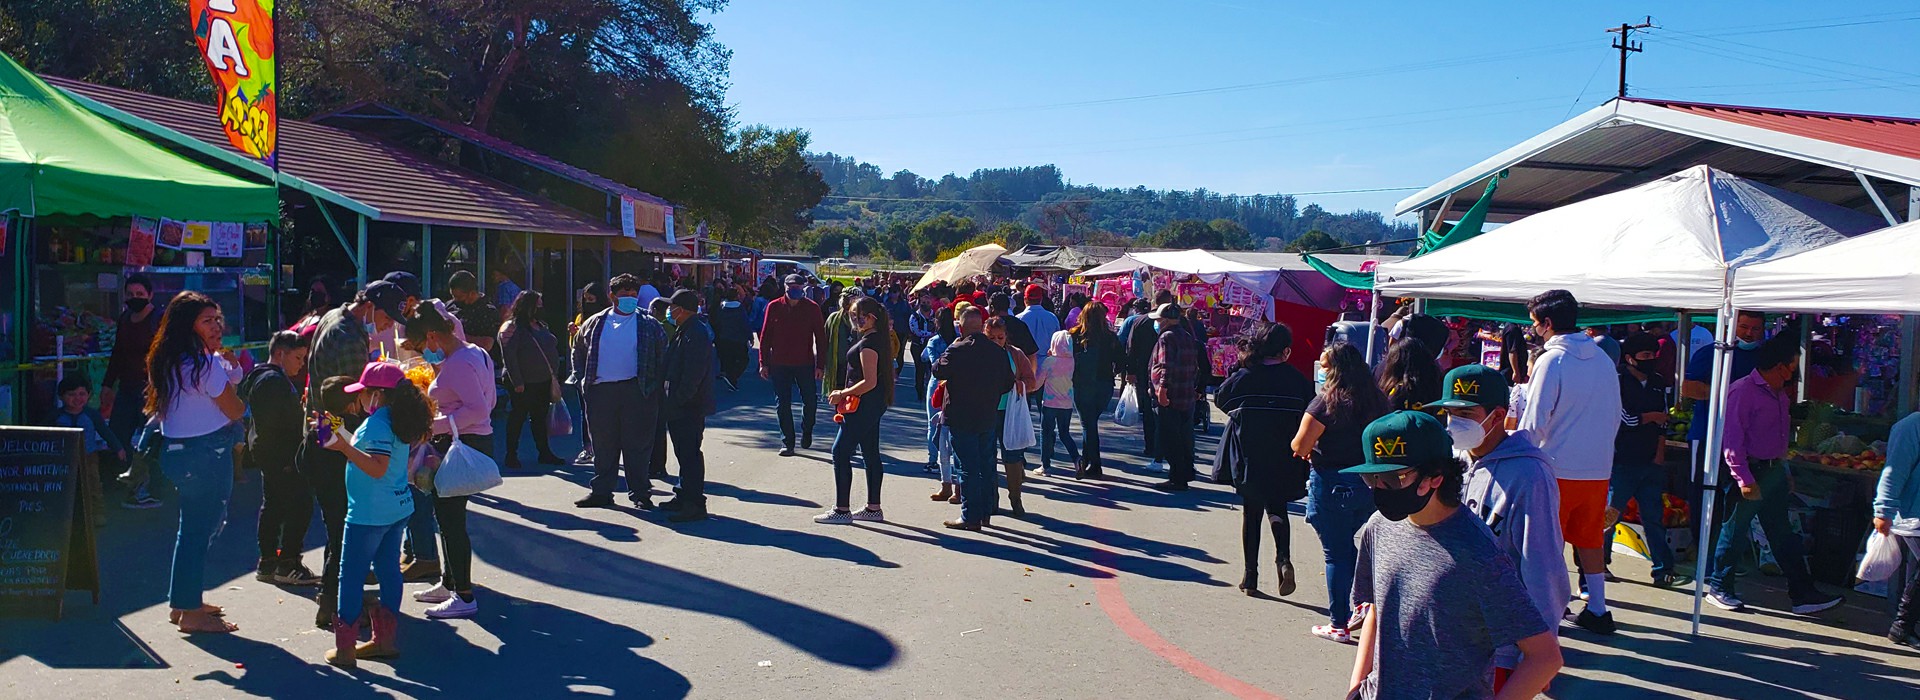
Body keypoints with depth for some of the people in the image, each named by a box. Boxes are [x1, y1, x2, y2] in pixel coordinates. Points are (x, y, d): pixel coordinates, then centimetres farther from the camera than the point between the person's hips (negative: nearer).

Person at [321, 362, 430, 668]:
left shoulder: (377, 423, -19)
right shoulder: (398, 420, 9)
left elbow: (377, 468, -28)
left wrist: (344, 447, -32)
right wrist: (345, 441, 31)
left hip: (369, 514, -9)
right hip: (397, 508, 9)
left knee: (351, 577, 0)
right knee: (388, 571, 13)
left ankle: (345, 648, 5)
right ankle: (386, 639, 20)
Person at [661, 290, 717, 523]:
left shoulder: (696, 333, -18)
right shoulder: (683, 331, 16)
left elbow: (694, 373, -24)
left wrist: (679, 399, -20)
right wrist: (669, 399, 17)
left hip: (689, 408, -11)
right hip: (679, 407, 11)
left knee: (689, 454, -8)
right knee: (684, 452, 18)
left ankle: (694, 504, -5)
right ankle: (684, 496, 29)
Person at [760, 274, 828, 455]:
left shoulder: (812, 308, -3)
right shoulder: (774, 307, 0)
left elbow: (820, 338, 0)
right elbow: (765, 336, 3)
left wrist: (820, 365, -4)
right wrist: (764, 363, 0)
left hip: (805, 363, 0)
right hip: (779, 364, 1)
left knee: (810, 401, 4)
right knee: (783, 404, 4)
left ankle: (806, 432, 31)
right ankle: (787, 442, 14)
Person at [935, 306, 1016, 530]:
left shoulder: (957, 350, -17)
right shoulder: (998, 352, 0)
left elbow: (938, 370, -4)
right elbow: (1008, 383, 7)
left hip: (961, 419, -5)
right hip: (989, 418, 5)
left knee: (968, 469, -1)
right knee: (986, 466, 15)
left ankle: (970, 517, 1)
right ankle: (986, 513, 22)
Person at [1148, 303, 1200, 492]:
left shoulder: (1167, 337, -11)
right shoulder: (1188, 338, 17)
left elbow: (1167, 366, -23)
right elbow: (1195, 367, 20)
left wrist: (1162, 387, -27)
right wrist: (1195, 388, 25)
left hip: (1169, 398, -9)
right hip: (1187, 398, 9)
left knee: (1170, 440, -4)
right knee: (1185, 438, 17)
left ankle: (1176, 479, -2)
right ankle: (1186, 474, 26)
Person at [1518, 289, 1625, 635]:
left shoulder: (1551, 360, -13)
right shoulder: (1603, 359, 7)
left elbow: (1534, 423, -14)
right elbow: (1615, 417, 15)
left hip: (1557, 468, -6)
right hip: (1598, 468, 6)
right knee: (1590, 538, 16)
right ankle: (1597, 609, 21)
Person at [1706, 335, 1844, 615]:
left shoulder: (1780, 395, 13)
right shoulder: (1742, 391, -15)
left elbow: (1780, 437, 20)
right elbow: (1732, 440, -18)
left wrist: (1784, 472, 17)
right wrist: (1745, 480, -21)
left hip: (1774, 471, 9)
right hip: (1750, 473, -9)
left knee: (1783, 534, 11)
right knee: (1735, 530, 1)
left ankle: (1803, 594, 15)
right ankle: (1719, 588, 12)